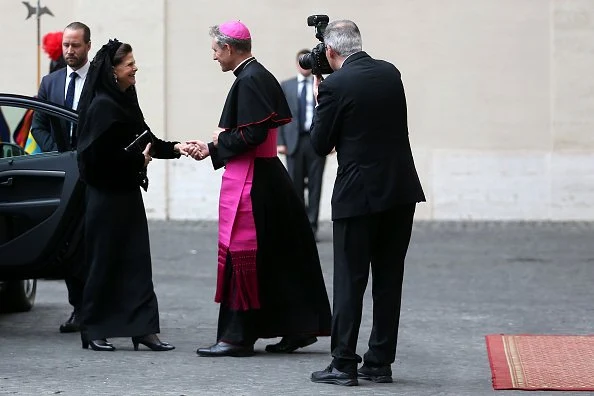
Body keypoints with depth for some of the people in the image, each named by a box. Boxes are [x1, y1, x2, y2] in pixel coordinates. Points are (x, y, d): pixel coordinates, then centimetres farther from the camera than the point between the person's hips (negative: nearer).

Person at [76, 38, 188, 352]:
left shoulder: (124, 101, 10)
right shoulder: (102, 106, -17)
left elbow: (145, 140, 15)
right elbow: (101, 155, -23)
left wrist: (174, 148, -1)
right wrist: (138, 161, -10)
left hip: (127, 192, 8)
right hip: (107, 195, -8)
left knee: (136, 259, 4)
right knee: (104, 260, 0)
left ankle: (144, 328, 3)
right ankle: (94, 331, 10)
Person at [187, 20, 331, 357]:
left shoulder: (249, 81, -16)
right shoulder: (262, 76, 12)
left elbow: (252, 135, -23)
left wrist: (221, 140, -6)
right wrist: (211, 150, 17)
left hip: (250, 182, -10)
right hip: (268, 176, 10)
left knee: (242, 254, -3)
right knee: (277, 254, 13)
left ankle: (238, 336, 2)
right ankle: (297, 328, 18)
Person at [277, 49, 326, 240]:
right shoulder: (286, 86, 11)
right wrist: (280, 142, 0)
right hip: (294, 141, 1)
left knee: (315, 185, -1)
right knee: (295, 185, 1)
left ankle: (311, 227, 2)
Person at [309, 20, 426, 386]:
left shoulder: (334, 85, -11)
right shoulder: (390, 73, 7)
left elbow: (321, 145, -5)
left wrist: (319, 100, 7)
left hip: (359, 194, -5)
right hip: (402, 191, 5)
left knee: (350, 280, 0)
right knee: (389, 280, 9)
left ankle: (344, 365, 0)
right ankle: (380, 363, 12)